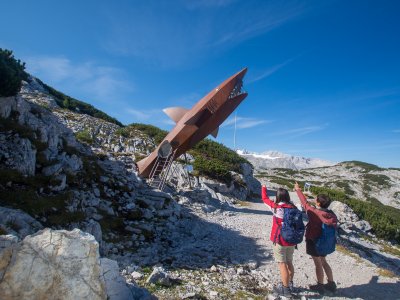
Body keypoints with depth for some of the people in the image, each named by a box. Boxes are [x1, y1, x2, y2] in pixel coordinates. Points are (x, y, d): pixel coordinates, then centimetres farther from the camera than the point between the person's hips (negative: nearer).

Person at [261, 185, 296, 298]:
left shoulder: (276, 207, -16)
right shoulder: (293, 208, -5)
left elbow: (265, 198, -1)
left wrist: (264, 188, 16)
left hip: (280, 240, -5)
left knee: (282, 264, 5)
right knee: (289, 262, 21)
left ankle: (286, 289, 13)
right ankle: (290, 284, 37)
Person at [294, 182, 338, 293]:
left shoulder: (313, 212, -25)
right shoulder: (331, 214, -10)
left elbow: (304, 202, -13)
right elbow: (334, 225, -2)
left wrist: (298, 190, 0)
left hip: (313, 241, -6)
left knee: (318, 264, 9)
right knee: (324, 262, 23)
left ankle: (320, 286, 24)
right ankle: (331, 284, 34)